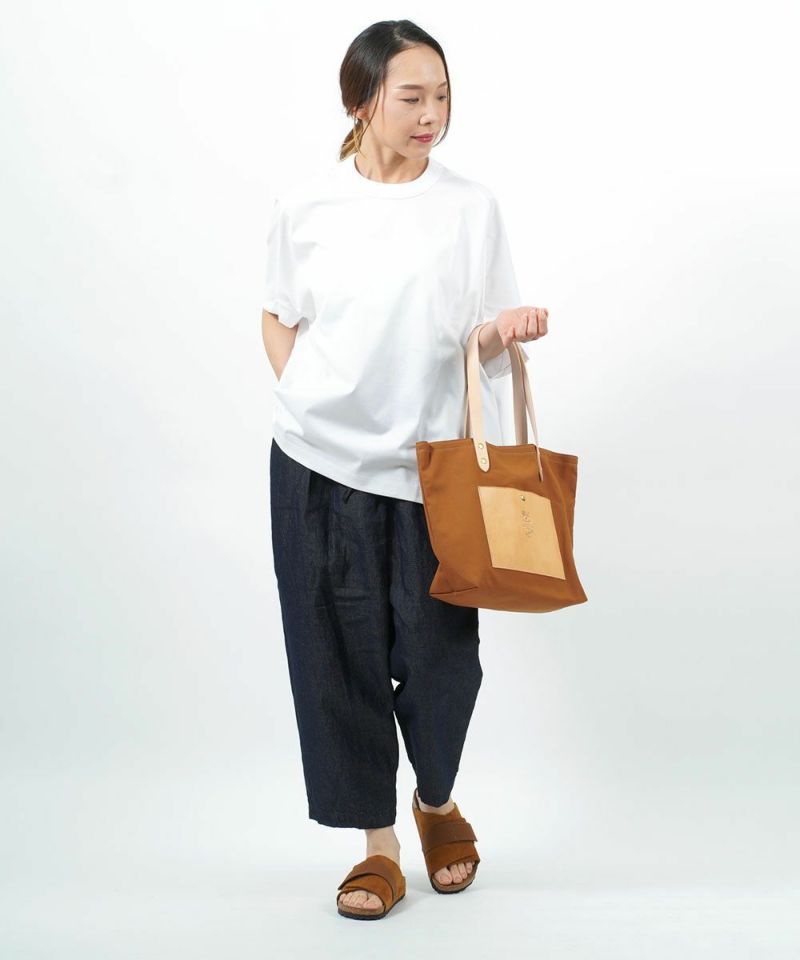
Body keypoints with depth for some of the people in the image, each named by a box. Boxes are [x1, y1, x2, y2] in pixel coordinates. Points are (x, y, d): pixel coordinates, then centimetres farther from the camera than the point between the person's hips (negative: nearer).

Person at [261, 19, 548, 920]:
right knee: (341, 657, 4)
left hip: (429, 466, 0)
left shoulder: (471, 205, 1)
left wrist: (509, 330, -19)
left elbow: (484, 346, 3)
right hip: (319, 466, 1)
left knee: (439, 655, 2)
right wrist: (307, 405, -1)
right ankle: (378, 845, 22)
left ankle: (437, 801, 34)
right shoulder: (304, 205, 2)